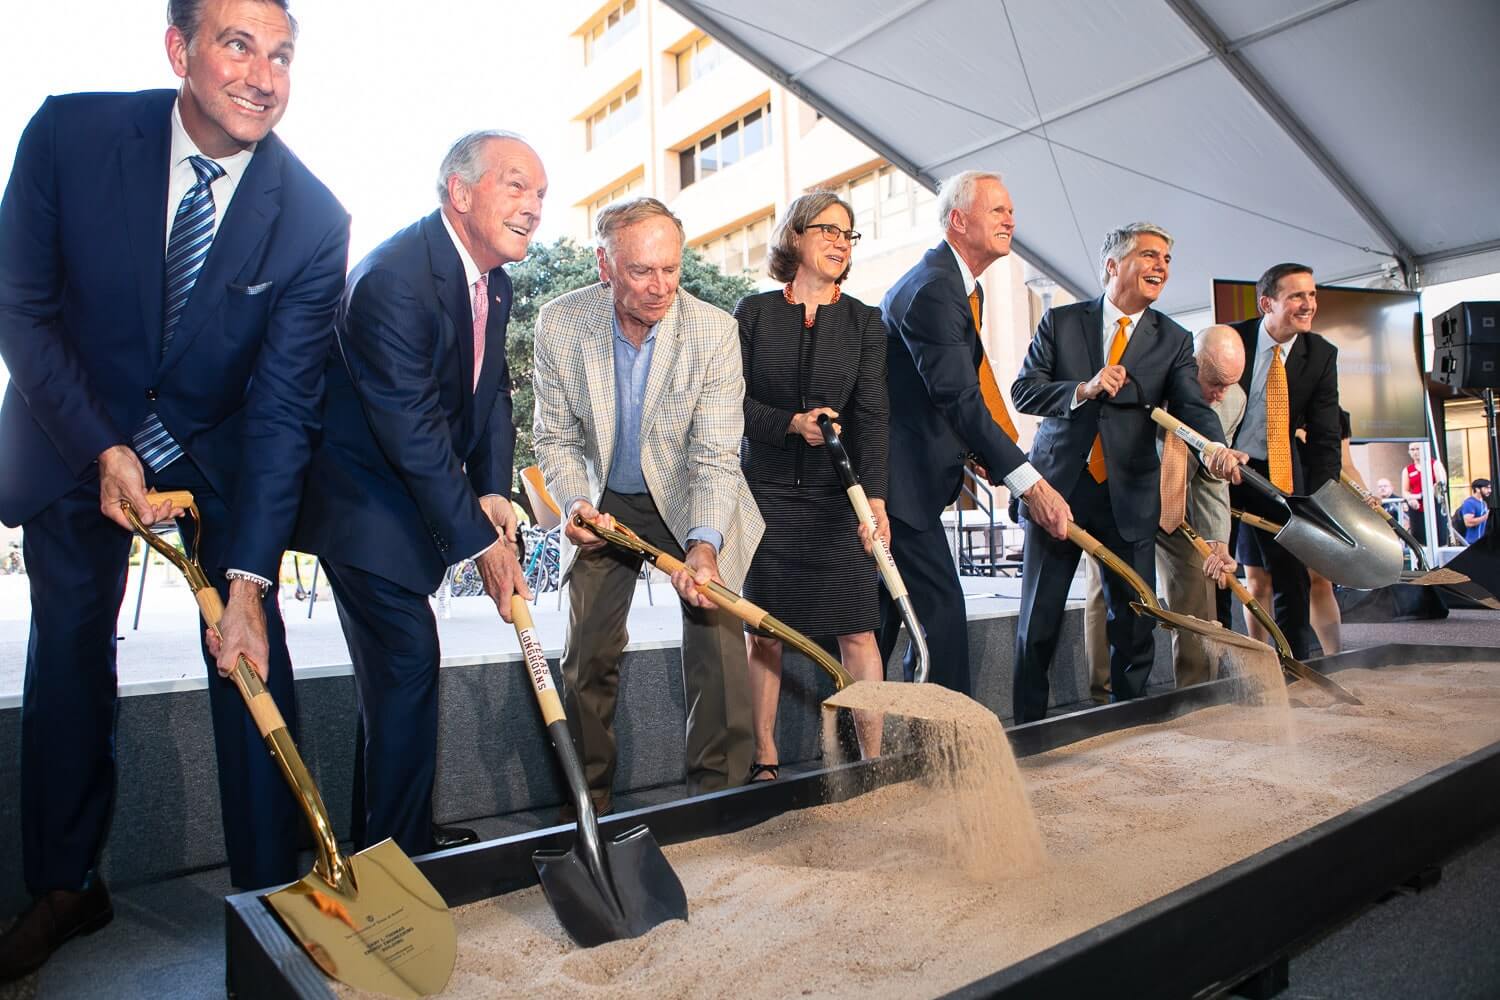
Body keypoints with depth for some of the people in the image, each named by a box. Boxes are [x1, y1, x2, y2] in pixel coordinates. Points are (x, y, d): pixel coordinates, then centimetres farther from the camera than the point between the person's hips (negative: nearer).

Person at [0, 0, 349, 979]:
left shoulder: (314, 220, -19)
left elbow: (282, 409, -21)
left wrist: (249, 578, -27)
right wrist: (102, 448, -20)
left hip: (220, 448, -1)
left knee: (254, 659, -5)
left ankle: (273, 889, 10)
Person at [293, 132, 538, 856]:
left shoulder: (494, 281, 3)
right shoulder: (395, 279, -26)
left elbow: (493, 394, 6)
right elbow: (412, 431, -28)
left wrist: (493, 492, -10)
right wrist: (480, 542, -26)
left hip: (412, 493, 10)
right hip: (360, 496, -9)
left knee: (397, 662, 16)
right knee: (408, 656, -11)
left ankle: (385, 837, 32)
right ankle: (400, 848, 5)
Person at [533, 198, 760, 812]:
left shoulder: (716, 331, -21)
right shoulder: (559, 324, -14)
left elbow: (716, 454, -22)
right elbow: (554, 437, -5)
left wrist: (703, 545, -36)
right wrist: (576, 503, -23)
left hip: (691, 505, -1)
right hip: (604, 504, 2)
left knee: (717, 642, -10)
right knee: (587, 658, 4)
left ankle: (716, 799, 8)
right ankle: (589, 804, 23)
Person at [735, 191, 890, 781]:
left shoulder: (864, 322, 5)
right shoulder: (754, 312, 5)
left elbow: (873, 414, -7)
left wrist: (875, 497, -19)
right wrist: (792, 423, -17)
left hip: (839, 493, 0)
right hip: (765, 489, 0)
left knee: (857, 630, -1)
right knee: (763, 630, 4)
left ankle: (874, 761, 8)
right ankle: (765, 762, 16)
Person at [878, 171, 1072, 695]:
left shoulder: (965, 288, 15)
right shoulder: (932, 288, -19)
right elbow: (959, 398, -26)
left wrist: (975, 450, 1)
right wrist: (1031, 484, -26)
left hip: (905, 471, 11)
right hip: (897, 477, -11)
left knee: (888, 604, 16)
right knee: (939, 603, -8)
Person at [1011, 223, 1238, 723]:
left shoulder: (1174, 341, 7)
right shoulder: (1061, 321, 3)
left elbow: (1192, 407, -6)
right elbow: (1024, 390, -2)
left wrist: (1217, 446, -27)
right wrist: (1084, 390, -20)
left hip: (1129, 496, 2)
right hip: (1057, 485, -1)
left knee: (1133, 621, 7)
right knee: (1039, 621, 3)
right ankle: (1028, 727, 16)